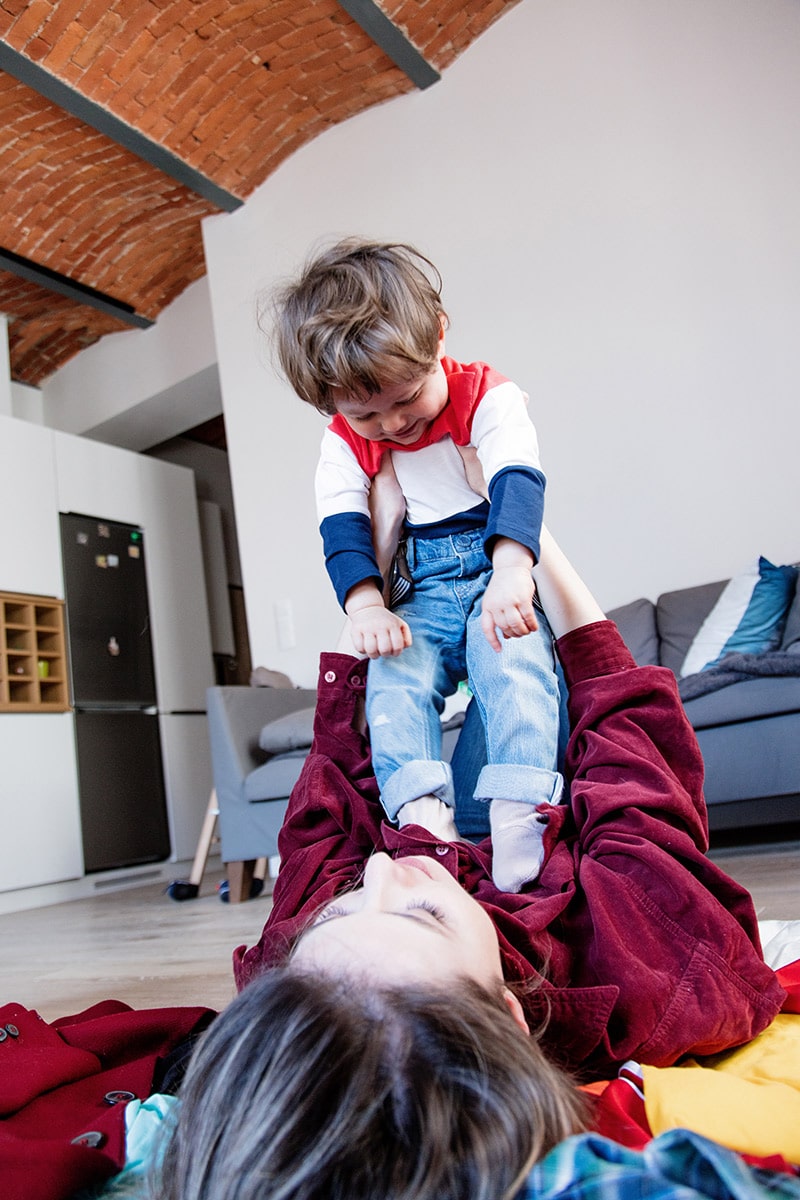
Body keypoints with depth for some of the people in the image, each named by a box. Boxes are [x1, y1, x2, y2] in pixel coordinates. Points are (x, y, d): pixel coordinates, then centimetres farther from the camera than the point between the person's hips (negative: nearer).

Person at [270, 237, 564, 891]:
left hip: (500, 573, -3)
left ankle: (519, 810, -35)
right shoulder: (344, 445, 4)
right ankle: (424, 812, -26)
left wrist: (510, 573, -43)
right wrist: (366, 605, -26)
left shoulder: (487, 396, -7)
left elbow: (518, 482, -24)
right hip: (422, 595, 4)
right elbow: (343, 530, -5)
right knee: (394, 679, -24)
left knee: (512, 660, -32)